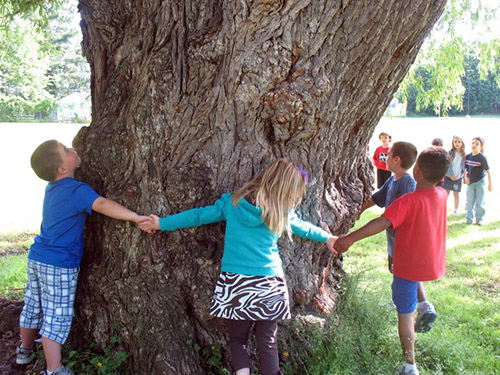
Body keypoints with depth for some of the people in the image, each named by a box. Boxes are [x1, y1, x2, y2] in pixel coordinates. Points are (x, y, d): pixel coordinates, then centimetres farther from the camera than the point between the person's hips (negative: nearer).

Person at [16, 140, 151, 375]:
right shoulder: (77, 190, -20)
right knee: (57, 317, 0)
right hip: (60, 266, -8)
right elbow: (102, 205, -37)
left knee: (33, 306, 24)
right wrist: (135, 217, -44)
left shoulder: (52, 187, 6)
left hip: (36, 258, 8)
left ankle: (25, 350, 44)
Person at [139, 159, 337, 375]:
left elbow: (198, 216, 8)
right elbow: (303, 227, 18)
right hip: (268, 287, -1)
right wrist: (327, 238, 39)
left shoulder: (232, 203, 2)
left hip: (234, 286, 1)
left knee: (237, 340, 16)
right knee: (267, 344, 11)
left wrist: (162, 223, 20)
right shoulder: (282, 213, 0)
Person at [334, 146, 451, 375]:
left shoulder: (409, 201, -25)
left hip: (409, 266, -6)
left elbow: (383, 222, -38)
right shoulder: (442, 195, -6)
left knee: (405, 313, 6)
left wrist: (350, 238, -41)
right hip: (434, 264, 6)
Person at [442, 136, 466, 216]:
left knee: (456, 194, 9)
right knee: (446, 193, -2)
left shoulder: (463, 154, 2)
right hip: (448, 176, -2)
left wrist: (463, 172, -7)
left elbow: (463, 165, 8)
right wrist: (451, 174, -15)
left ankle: (455, 209, 24)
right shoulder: (450, 153, -5)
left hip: (458, 177, 2)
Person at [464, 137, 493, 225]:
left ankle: (479, 219, 15)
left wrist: (490, 184, -10)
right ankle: (469, 218, 17)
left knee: (480, 202, 2)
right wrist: (466, 177, -5)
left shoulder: (482, 158, -15)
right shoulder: (468, 157, -1)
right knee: (469, 201, 6)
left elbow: (487, 171, -11)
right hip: (470, 182, 4)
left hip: (480, 182, -4)